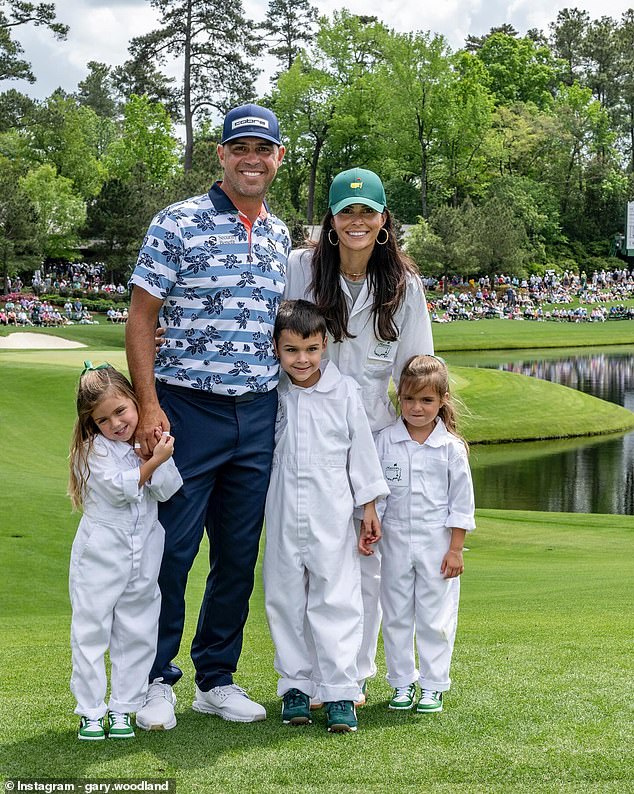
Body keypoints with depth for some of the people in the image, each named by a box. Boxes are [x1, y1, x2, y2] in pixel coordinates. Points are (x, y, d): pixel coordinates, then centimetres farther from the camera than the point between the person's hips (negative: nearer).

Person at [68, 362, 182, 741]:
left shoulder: (154, 439, 3)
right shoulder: (94, 448, -9)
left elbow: (167, 490, -6)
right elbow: (120, 487, -19)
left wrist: (158, 452, -18)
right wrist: (154, 460, -21)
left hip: (144, 556, 4)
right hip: (100, 554, -4)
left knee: (137, 634, 8)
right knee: (91, 631, 1)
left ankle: (123, 708, 18)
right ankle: (91, 711, 10)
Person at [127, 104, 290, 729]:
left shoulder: (280, 236, 12)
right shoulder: (178, 224, -4)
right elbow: (141, 318, -6)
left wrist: (290, 406, 14)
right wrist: (148, 405, -15)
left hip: (259, 415, 5)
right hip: (188, 411, -5)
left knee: (240, 554, 10)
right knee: (171, 548, 0)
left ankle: (217, 678, 24)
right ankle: (156, 681, 14)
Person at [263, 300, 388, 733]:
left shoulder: (344, 392, -2)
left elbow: (362, 453, 4)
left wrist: (369, 510, 6)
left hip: (332, 518, -2)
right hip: (282, 518, 2)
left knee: (336, 600, -2)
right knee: (285, 600, 8)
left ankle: (340, 692, 3)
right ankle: (295, 685, 20)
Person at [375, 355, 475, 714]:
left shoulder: (451, 447, -6)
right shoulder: (385, 441, -3)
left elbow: (462, 502, -2)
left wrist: (456, 548, -4)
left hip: (437, 544, -2)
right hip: (395, 540, 2)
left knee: (435, 617, 5)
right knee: (396, 615, 9)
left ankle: (434, 685, 16)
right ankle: (403, 682, 22)